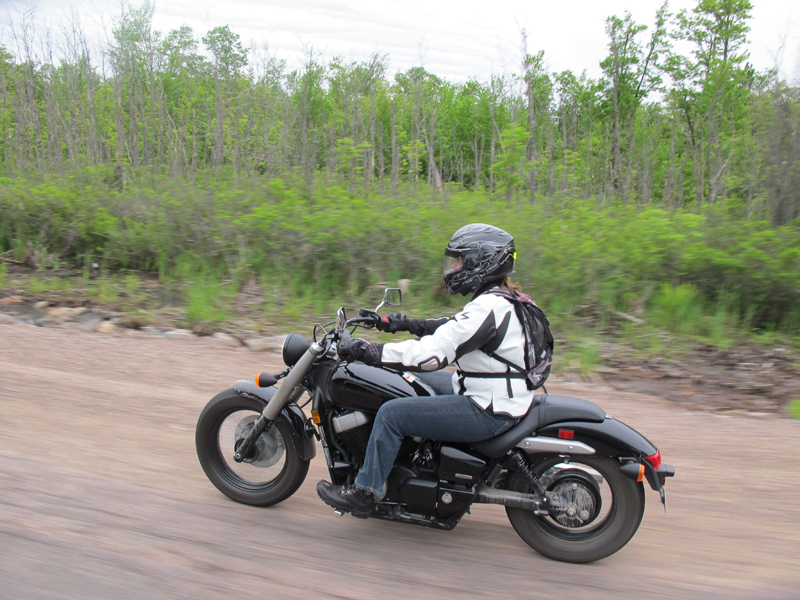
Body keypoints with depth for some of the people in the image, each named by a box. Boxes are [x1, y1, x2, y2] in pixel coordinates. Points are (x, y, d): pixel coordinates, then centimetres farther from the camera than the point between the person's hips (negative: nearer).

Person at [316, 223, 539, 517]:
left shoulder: (487, 308, -24)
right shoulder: (500, 300, 8)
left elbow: (431, 353, -31)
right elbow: (451, 328, 20)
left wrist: (362, 350, -26)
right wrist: (402, 323, 13)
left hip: (488, 412, -11)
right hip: (492, 396, 11)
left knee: (391, 413, -11)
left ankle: (364, 493, 5)